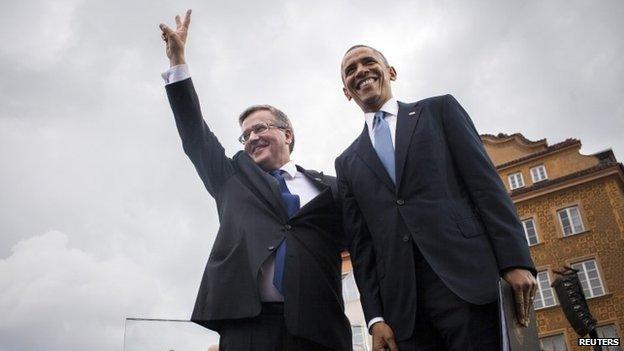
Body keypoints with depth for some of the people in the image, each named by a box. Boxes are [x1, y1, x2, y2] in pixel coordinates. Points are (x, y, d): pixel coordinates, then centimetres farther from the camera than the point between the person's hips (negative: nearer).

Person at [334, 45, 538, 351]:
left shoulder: (439, 110, 12)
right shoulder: (347, 163, 18)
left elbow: (485, 182, 3)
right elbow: (360, 242, 12)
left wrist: (516, 261, -8)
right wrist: (375, 317, 3)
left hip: (466, 282, -2)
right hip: (401, 302, 2)